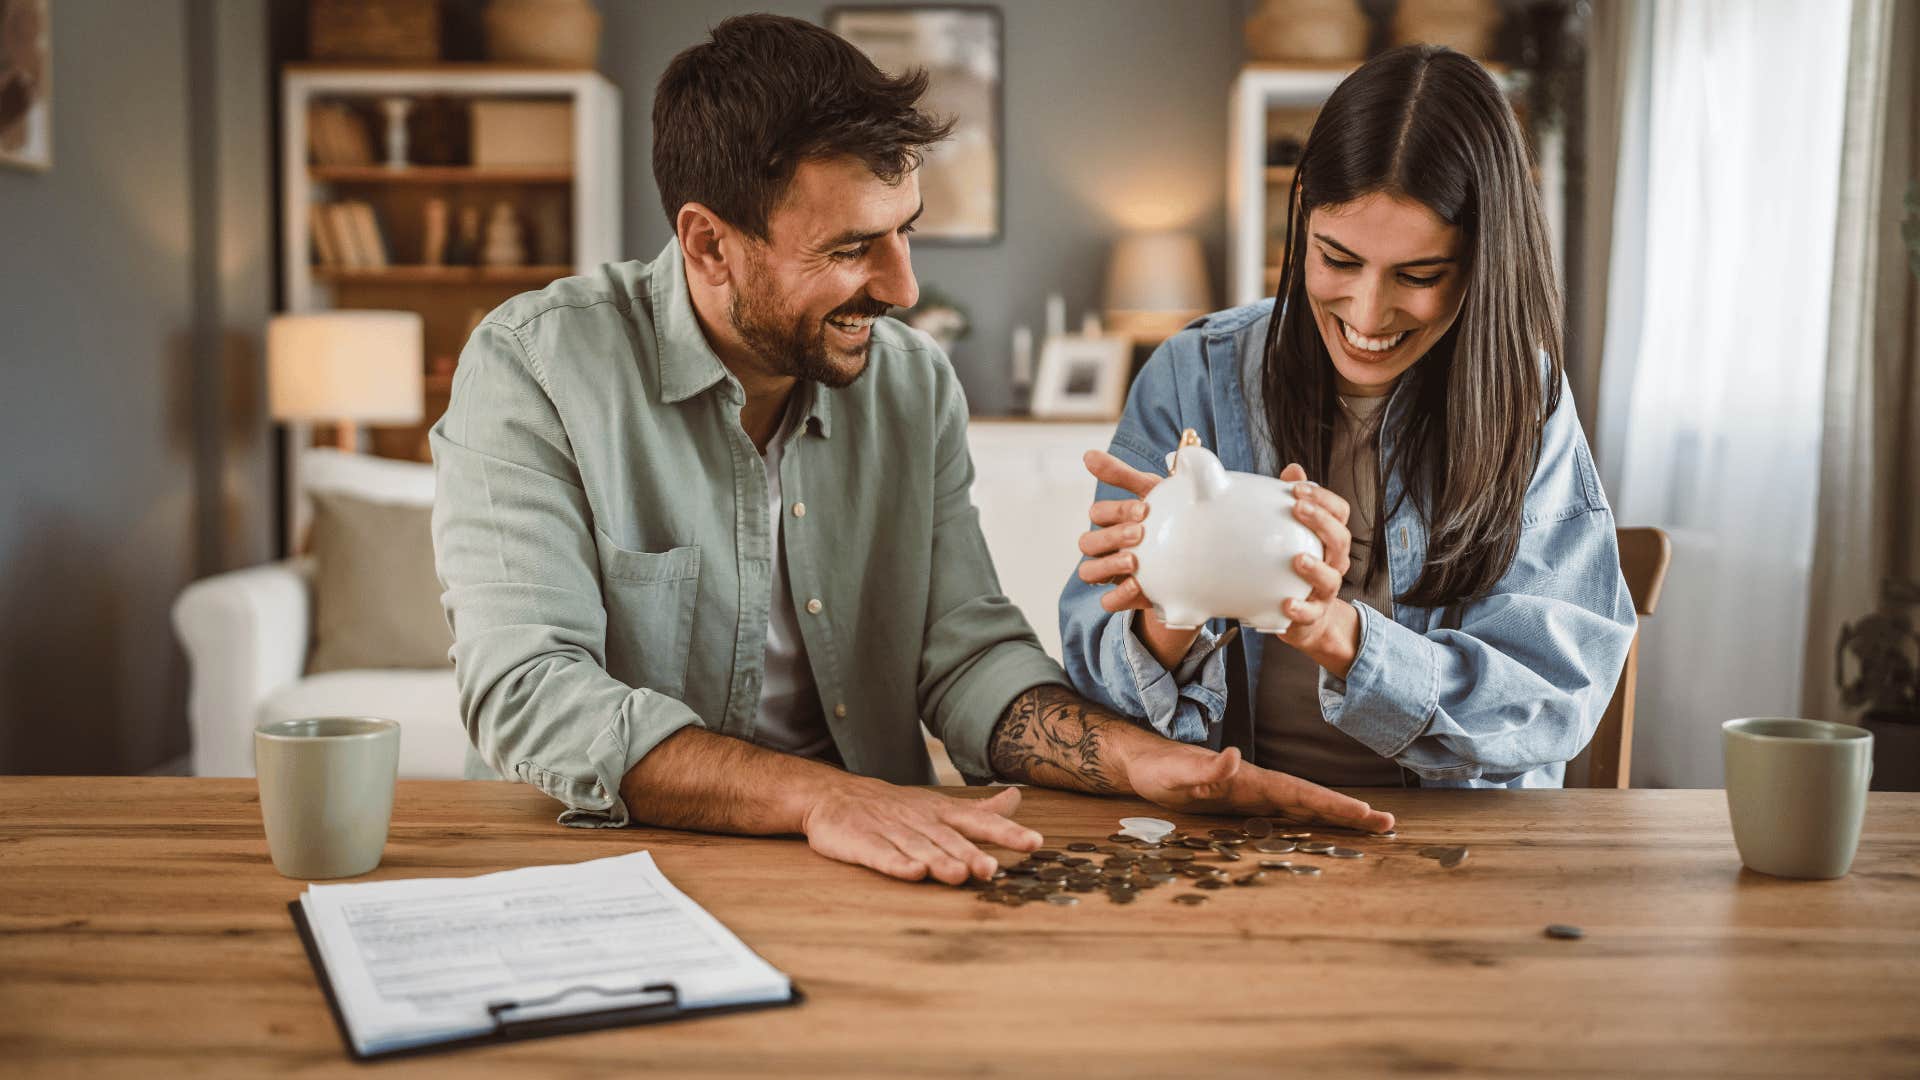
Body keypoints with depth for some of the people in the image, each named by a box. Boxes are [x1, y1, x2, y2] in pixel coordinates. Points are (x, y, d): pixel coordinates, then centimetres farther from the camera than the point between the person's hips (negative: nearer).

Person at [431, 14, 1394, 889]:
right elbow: (528, 695, -21)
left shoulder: (916, 385, 6)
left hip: (863, 875, 3)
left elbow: (967, 658, 4)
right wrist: (820, 796, -33)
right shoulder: (535, 369, -11)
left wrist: (1142, 759, -15)